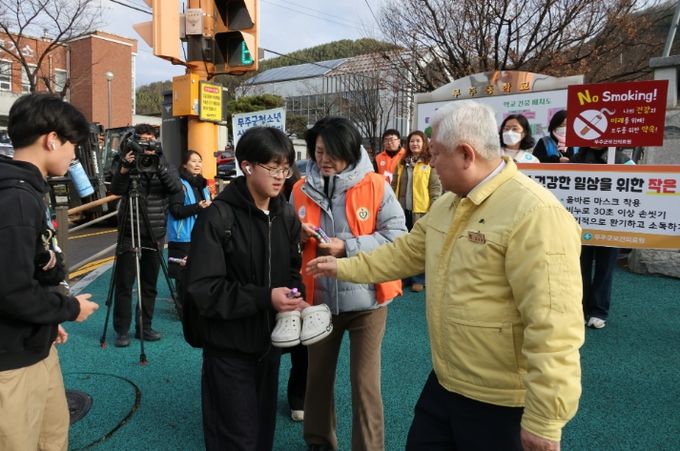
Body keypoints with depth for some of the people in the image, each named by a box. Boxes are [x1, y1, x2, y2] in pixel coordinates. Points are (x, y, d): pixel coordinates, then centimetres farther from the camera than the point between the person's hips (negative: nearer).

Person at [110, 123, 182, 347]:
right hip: (129, 233, -2)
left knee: (149, 285, 10)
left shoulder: (164, 163, 4)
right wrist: (124, 169, -31)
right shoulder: (125, 161, 0)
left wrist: (159, 164, -24)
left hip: (155, 234, 2)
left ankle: (145, 327, 22)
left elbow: (177, 187, -13)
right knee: (124, 284, 1)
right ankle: (122, 330, 12)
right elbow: (116, 190, -14)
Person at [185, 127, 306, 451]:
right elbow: (202, 289, -21)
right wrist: (264, 298, -28)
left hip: (269, 341, 6)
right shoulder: (218, 217, -18)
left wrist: (296, 296, -11)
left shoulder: (287, 215, 2)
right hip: (229, 347, -6)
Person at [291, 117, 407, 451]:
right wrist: (298, 235, -12)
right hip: (318, 297, 4)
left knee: (365, 381, 3)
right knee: (318, 374, 19)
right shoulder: (301, 189, 1)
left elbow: (397, 235, -13)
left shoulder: (375, 185, -9)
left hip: (365, 298, -3)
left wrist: (347, 247, -20)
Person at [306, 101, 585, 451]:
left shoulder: (535, 214, -25)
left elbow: (553, 327, -26)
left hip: (499, 402, -8)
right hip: (444, 382, 8)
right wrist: (343, 267, 17)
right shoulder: (447, 205, 5)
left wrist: (544, 420, -23)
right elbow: (406, 252, 16)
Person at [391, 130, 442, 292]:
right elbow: (395, 185, 14)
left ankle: (419, 279, 13)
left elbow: (436, 187, -6)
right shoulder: (402, 163, 12)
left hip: (421, 210, -5)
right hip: (403, 209, 5)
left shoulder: (430, 163, -2)